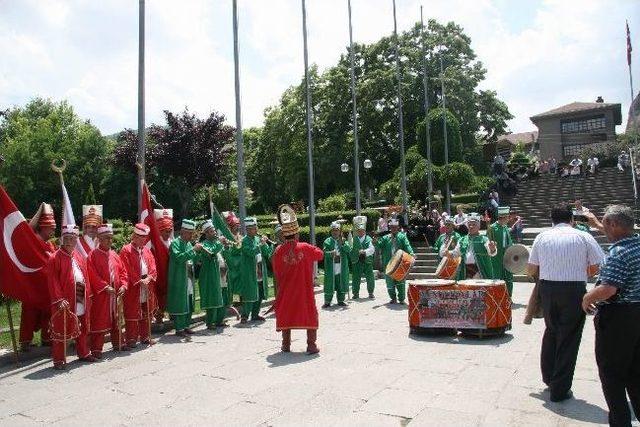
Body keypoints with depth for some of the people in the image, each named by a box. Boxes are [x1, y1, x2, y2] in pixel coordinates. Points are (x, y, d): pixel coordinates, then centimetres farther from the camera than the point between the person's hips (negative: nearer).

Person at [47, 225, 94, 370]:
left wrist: (88, 295, 9)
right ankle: (59, 360, 11)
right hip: (65, 301, -6)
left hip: (82, 299, 7)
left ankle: (83, 353, 30)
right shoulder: (55, 258, -8)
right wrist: (59, 299, -19)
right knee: (62, 330, 1)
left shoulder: (79, 257, 12)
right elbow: (53, 282, -13)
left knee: (82, 329, 16)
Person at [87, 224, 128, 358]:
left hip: (116, 294, 6)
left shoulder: (114, 255, 11)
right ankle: (96, 349, 6)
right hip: (100, 295, -6)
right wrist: (105, 287, -20)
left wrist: (123, 285, -2)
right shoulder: (93, 255, -7)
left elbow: (123, 271, 12)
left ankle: (118, 344, 28)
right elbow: (92, 275, -15)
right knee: (99, 322, -2)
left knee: (116, 320, 16)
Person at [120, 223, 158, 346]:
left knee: (147, 314, 13)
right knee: (132, 315, 0)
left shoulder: (147, 250, 12)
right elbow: (127, 270, -13)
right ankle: (131, 340, 8)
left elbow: (153, 268, 7)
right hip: (133, 288, -6)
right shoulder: (126, 250, -7)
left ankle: (145, 336, 24)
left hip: (148, 287, 6)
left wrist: (148, 278, -10)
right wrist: (139, 281, -17)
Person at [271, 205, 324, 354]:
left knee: (286, 315, 15)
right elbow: (320, 254, 8)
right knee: (310, 315, 9)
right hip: (305, 290, -1)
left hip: (286, 290, 2)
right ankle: (311, 345, 8)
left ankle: (286, 345, 22)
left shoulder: (278, 251, -9)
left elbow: (277, 273, 2)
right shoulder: (305, 248, -11)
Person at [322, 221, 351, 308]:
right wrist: (330, 254, -29)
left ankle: (340, 300, 21)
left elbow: (349, 250, -6)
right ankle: (327, 301, 9)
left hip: (342, 267, 2)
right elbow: (325, 252, -9)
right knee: (329, 284, 0)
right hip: (331, 267, -2)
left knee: (341, 284, 8)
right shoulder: (327, 241, 1)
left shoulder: (344, 240, 7)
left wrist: (343, 243, -22)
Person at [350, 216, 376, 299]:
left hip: (367, 262, 0)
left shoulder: (368, 239, 1)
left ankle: (371, 293, 22)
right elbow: (350, 250, 0)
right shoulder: (354, 240, 6)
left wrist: (364, 251, -30)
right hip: (356, 262, 0)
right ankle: (356, 293, 18)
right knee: (355, 278, 3)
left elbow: (372, 249, -15)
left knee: (370, 278, 5)